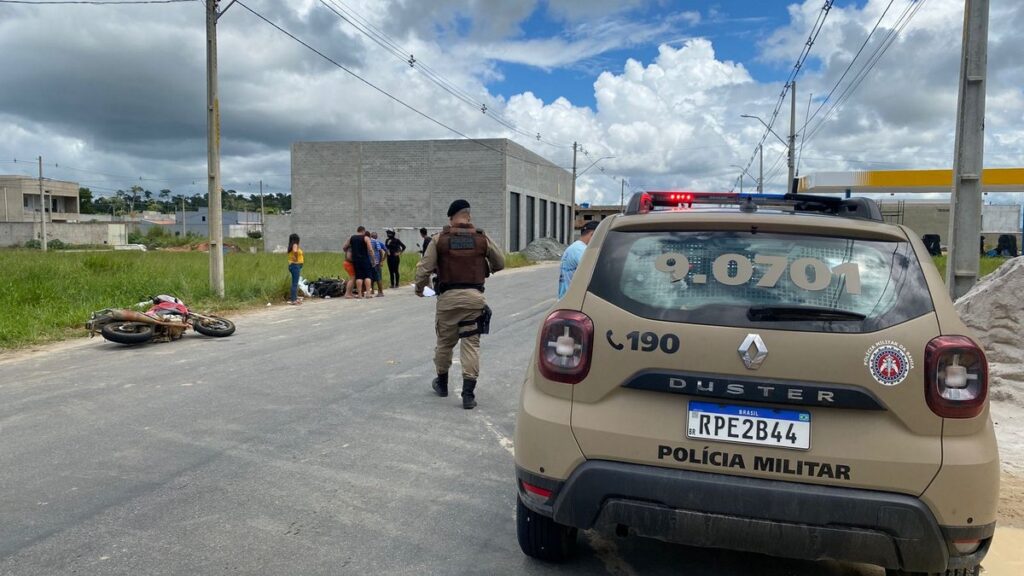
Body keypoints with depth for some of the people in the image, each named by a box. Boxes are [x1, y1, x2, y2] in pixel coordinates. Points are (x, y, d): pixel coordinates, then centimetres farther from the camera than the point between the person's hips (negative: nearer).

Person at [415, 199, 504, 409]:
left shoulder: (440, 239, -2)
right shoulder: (482, 239, 0)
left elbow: (424, 267, -5)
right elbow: (500, 263, 10)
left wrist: (419, 288, 11)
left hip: (448, 297, 0)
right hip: (474, 297, 0)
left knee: (444, 341, 16)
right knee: (471, 344, 2)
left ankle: (442, 383, 35)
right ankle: (468, 394, -3)